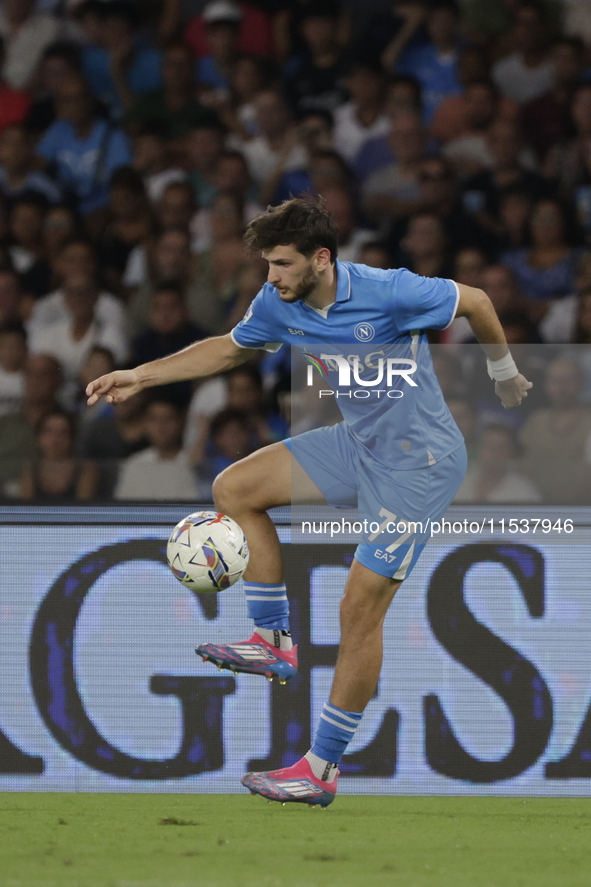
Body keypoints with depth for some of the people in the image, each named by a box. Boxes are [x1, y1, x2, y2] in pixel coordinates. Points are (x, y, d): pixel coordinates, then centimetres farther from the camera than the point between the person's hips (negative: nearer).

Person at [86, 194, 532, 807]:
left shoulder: (387, 293, -25)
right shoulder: (277, 306, -6)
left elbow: (474, 302, -10)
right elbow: (228, 349, 14)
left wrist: (505, 376, 6)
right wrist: (141, 376, 8)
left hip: (418, 465, -7)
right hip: (358, 446, 7)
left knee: (359, 609, -9)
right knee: (234, 488, 0)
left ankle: (321, 770, -2)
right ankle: (273, 642, 8)